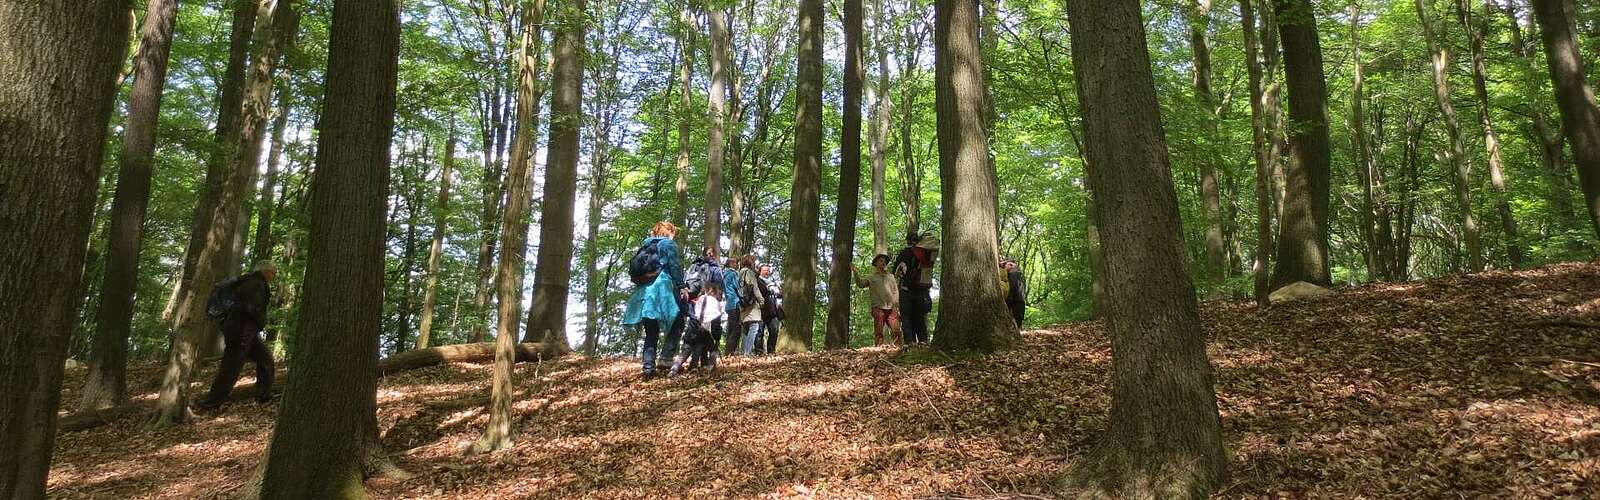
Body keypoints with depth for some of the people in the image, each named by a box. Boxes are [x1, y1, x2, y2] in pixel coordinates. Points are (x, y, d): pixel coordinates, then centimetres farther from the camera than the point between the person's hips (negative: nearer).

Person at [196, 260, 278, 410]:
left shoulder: (252, 282, 19)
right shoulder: (256, 284, -13)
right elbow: (253, 309, -23)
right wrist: (262, 323, -5)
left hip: (248, 332, 11)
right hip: (241, 331, -11)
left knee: (265, 358, 13)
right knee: (231, 368, -5)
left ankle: (264, 397, 18)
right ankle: (211, 402, 1)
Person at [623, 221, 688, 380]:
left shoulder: (645, 245, 24)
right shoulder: (668, 244, 4)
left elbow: (635, 269, 22)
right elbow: (674, 267, -8)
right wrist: (681, 287, -8)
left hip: (643, 293, 7)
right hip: (662, 290, -7)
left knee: (651, 333, 9)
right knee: (677, 322, 6)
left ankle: (648, 366, -2)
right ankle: (666, 357, -8)